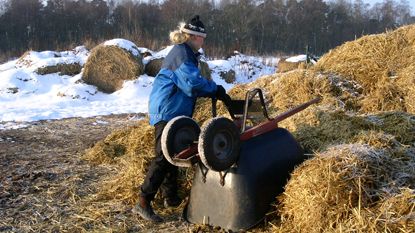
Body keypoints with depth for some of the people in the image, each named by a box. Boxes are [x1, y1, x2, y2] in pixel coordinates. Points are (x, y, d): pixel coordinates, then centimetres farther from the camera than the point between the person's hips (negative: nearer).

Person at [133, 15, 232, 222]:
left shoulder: (187, 53, 19)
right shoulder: (181, 53, -14)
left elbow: (191, 83, 17)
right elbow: (193, 83, -23)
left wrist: (214, 92, 6)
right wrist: (217, 90, -12)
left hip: (173, 112, 11)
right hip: (167, 112, -11)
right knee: (163, 156, -14)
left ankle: (170, 197, 28)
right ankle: (143, 203, -13)